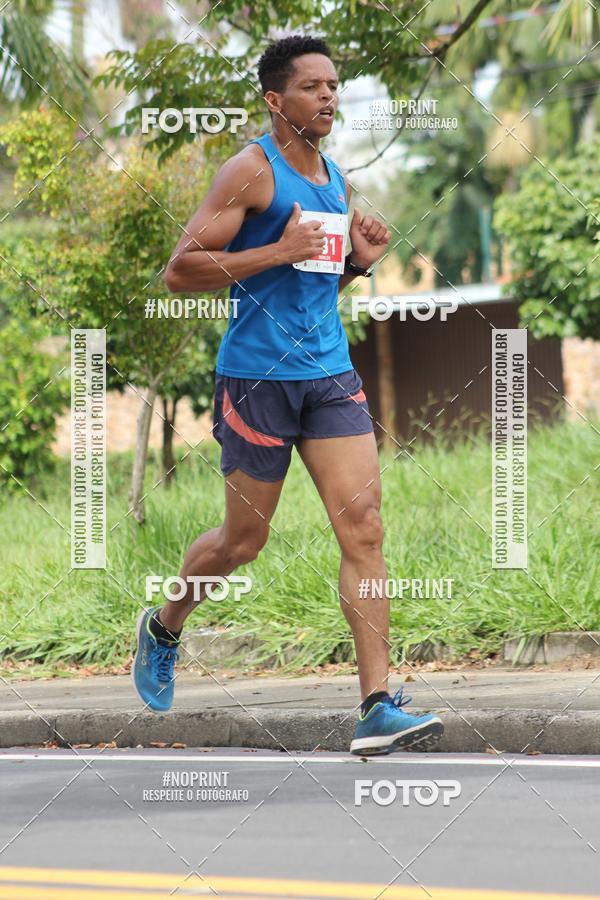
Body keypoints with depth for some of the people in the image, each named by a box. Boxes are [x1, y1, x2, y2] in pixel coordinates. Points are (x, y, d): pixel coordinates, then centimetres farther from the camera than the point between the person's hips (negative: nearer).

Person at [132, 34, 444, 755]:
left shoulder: (335, 180, 14)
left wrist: (360, 261, 5)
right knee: (243, 540, 7)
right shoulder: (251, 171, -9)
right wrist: (276, 252, -21)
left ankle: (377, 709, -12)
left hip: (330, 374, 6)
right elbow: (180, 270, -14)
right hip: (256, 376, -6)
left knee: (363, 526, -8)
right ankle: (164, 626, 38)